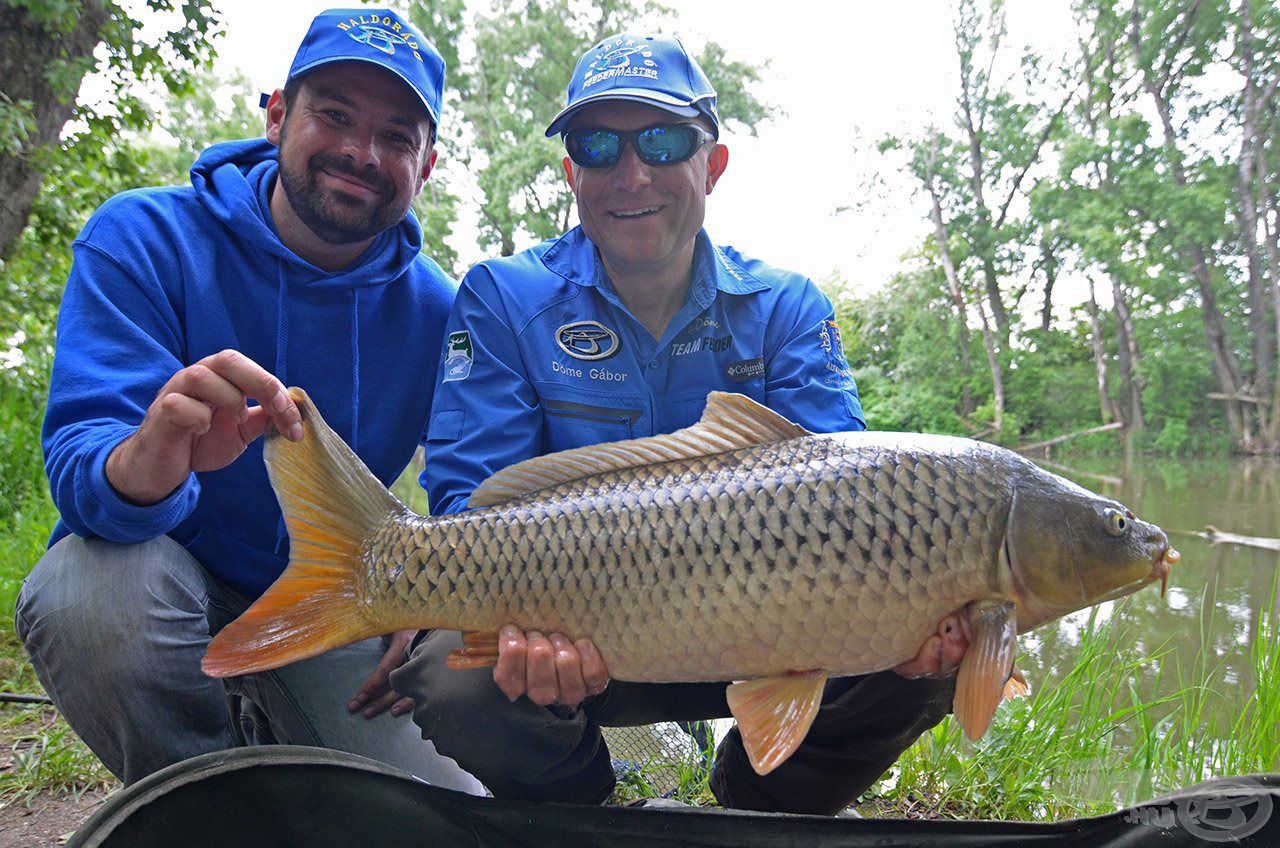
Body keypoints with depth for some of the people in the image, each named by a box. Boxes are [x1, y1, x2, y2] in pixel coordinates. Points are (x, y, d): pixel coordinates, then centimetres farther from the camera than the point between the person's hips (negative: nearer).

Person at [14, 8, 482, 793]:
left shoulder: (435, 308, -8)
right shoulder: (144, 237, -13)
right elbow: (79, 468, -23)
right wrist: (152, 458, -48)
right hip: (154, 569, -1)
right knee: (95, 592, -36)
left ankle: (265, 728, 18)